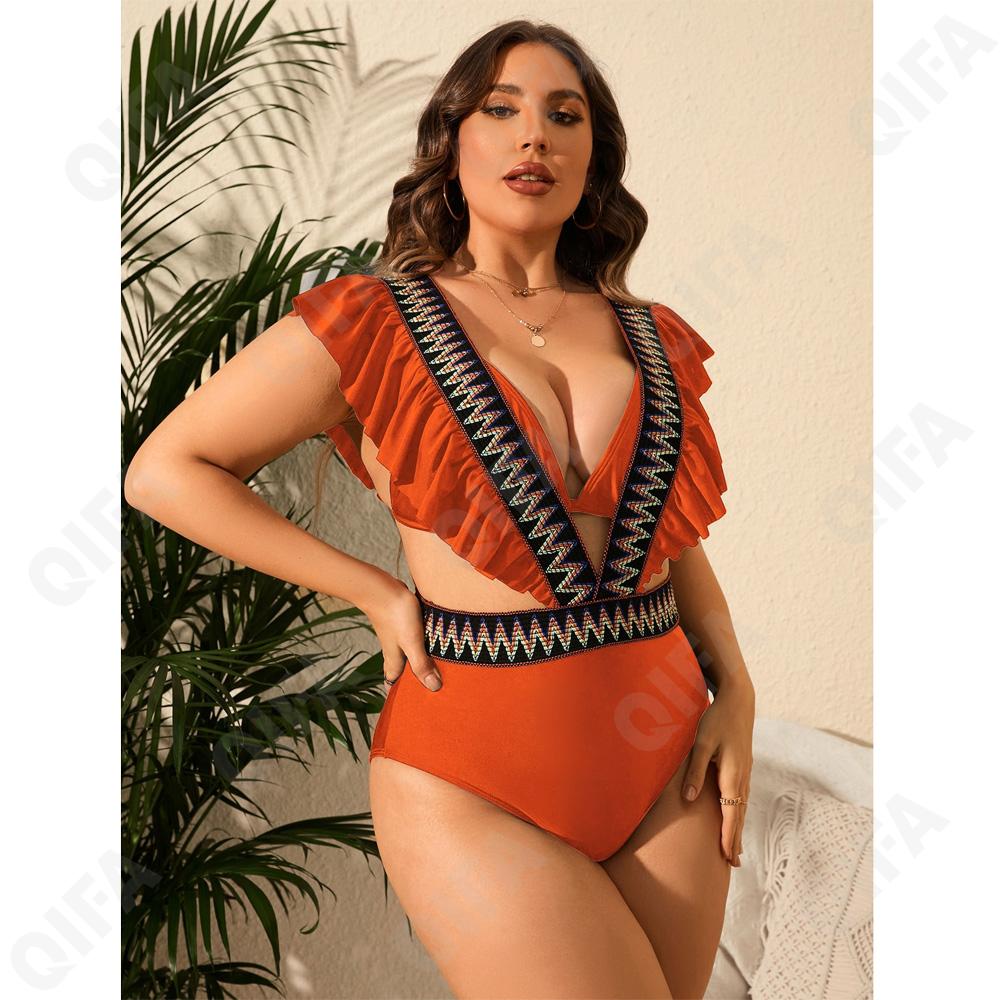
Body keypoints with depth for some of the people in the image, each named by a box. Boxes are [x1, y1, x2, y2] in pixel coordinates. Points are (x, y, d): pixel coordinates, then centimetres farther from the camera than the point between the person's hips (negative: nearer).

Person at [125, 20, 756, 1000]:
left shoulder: (651, 340, 8)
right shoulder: (371, 325, -4)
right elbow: (164, 470, 0)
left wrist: (734, 694, 4)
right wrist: (379, 596, -6)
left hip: (664, 770, 5)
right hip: (477, 784, -4)